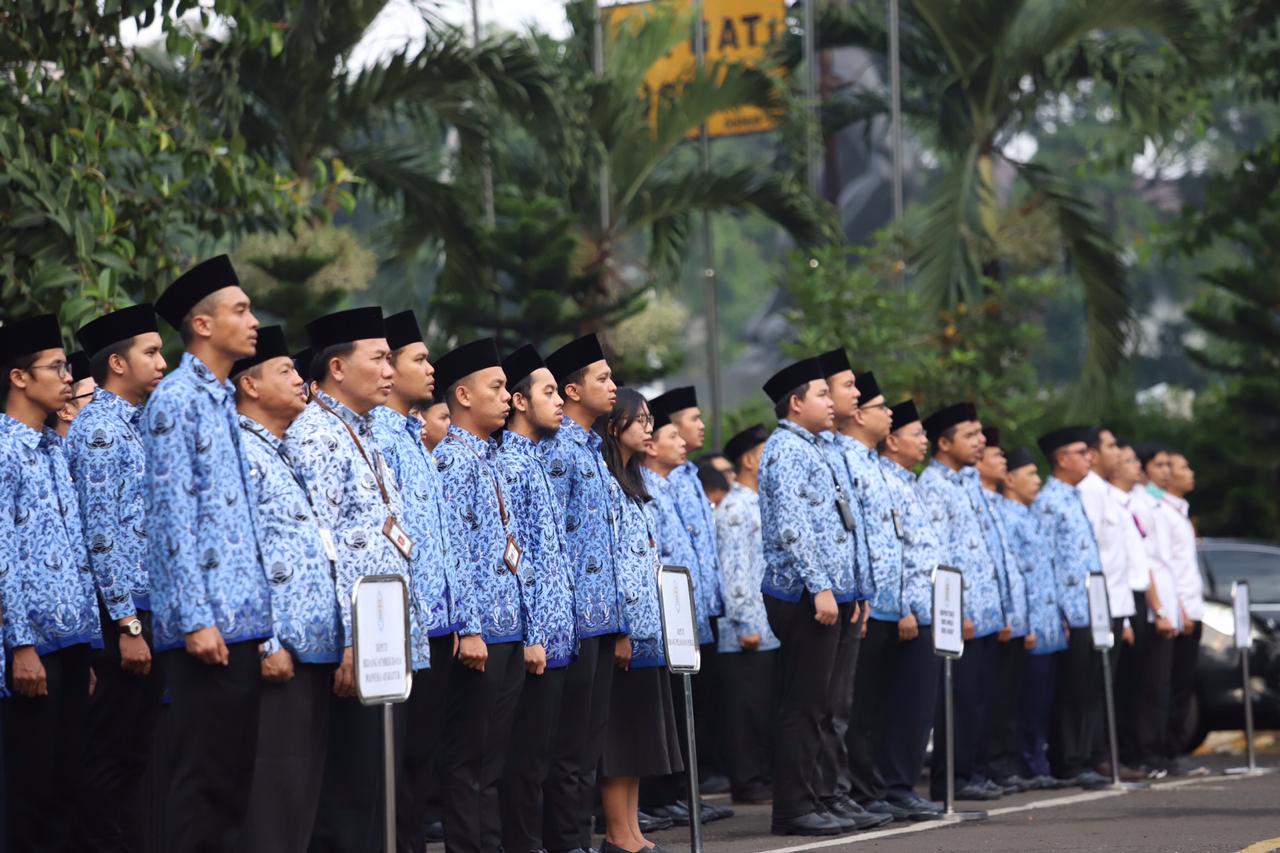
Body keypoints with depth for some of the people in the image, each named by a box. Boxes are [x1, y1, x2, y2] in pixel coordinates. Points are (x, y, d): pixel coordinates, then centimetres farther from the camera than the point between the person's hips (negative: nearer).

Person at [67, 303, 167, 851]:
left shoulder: (135, 426, 17)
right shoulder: (99, 429, -11)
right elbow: (102, 533, -17)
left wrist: (143, 619, 17)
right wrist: (128, 625, -20)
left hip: (148, 607, 9)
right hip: (125, 611, -9)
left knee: (131, 750, 11)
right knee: (114, 755, -5)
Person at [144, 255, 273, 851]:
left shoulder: (225, 401, 18)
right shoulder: (177, 400, -8)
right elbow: (172, 516, -14)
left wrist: (257, 611, 15)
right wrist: (196, 618, -19)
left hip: (242, 621, 9)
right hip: (208, 622, -9)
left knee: (233, 774, 9)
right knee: (201, 779, -7)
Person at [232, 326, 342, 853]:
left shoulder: (283, 454, 21)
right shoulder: (240, 452, -9)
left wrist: (334, 640, 19)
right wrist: (266, 644, -20)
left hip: (314, 648, 10)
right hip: (280, 649, -10)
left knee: (303, 787, 9)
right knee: (273, 789, -9)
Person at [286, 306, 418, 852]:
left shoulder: (365, 436, 20)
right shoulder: (315, 435, -10)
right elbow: (320, 545, -18)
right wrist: (347, 643, -22)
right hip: (355, 647, -9)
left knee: (378, 792, 9)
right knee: (349, 800, -8)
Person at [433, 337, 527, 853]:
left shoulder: (488, 459, 19)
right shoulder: (453, 458, -10)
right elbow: (454, 550, -17)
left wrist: (527, 624, 19)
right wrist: (468, 629, -21)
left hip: (508, 632, 9)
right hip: (480, 631, -9)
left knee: (493, 757, 10)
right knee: (468, 758, -5)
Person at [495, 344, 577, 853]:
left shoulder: (534, 461, 18)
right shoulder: (508, 463, -11)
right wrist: (530, 636, -20)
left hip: (556, 634, 9)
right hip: (536, 635, -9)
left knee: (538, 754, 10)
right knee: (525, 755, -6)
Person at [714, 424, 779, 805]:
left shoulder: (760, 506, 18)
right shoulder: (734, 509, -10)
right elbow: (733, 570, -16)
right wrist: (745, 624, -19)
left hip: (770, 629, 9)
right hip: (748, 632, -9)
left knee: (767, 706, 10)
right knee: (747, 706, -4)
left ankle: (766, 776, 15)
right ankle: (746, 782, 0)